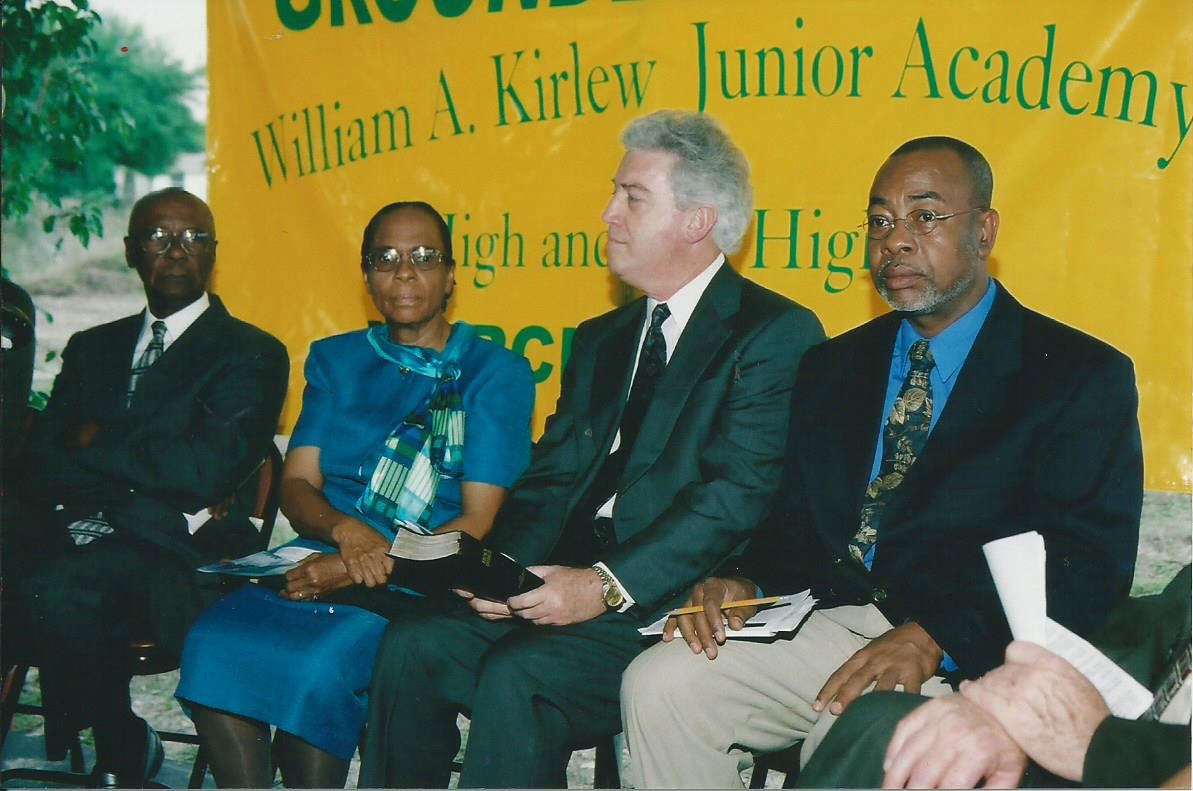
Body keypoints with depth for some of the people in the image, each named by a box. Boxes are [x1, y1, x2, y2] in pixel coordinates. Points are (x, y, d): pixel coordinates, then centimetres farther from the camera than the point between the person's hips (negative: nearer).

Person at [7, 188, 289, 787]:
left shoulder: (251, 354, 6)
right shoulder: (91, 348, 23)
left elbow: (206, 469, -9)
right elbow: (40, 464, 10)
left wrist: (94, 450, 0)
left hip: (174, 555, -4)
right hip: (76, 536, 5)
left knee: (56, 592, -34)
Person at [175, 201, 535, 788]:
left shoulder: (496, 372, 5)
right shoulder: (335, 360, 19)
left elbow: (475, 524, -3)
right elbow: (296, 485, 10)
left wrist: (356, 568, -14)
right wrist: (345, 529, -15)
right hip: (322, 558, 4)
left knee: (315, 663, -31)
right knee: (213, 643, -25)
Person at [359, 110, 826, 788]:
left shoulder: (779, 334, -4)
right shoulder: (601, 339, 21)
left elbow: (742, 494, -15)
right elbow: (551, 479, 15)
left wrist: (608, 585, -22)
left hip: (670, 604, -6)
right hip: (569, 583, 7)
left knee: (518, 673, -28)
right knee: (413, 645, -14)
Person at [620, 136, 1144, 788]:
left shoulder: (1083, 375, 0)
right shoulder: (832, 368, 19)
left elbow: (1089, 564, -11)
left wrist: (933, 640, -24)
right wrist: (743, 582, -7)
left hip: (964, 655, -5)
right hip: (826, 627, 6)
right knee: (659, 684, -16)